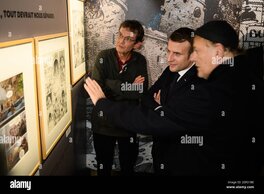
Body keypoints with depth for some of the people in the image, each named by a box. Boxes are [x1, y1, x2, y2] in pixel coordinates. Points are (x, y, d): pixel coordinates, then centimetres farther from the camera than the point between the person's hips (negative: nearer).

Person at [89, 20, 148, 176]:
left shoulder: (140, 61, -6)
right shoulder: (104, 57, -10)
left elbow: (142, 91, -17)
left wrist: (111, 87, -21)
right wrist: (129, 87, -19)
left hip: (128, 123, 1)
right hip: (103, 123, 0)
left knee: (128, 167, 20)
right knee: (104, 167, 20)